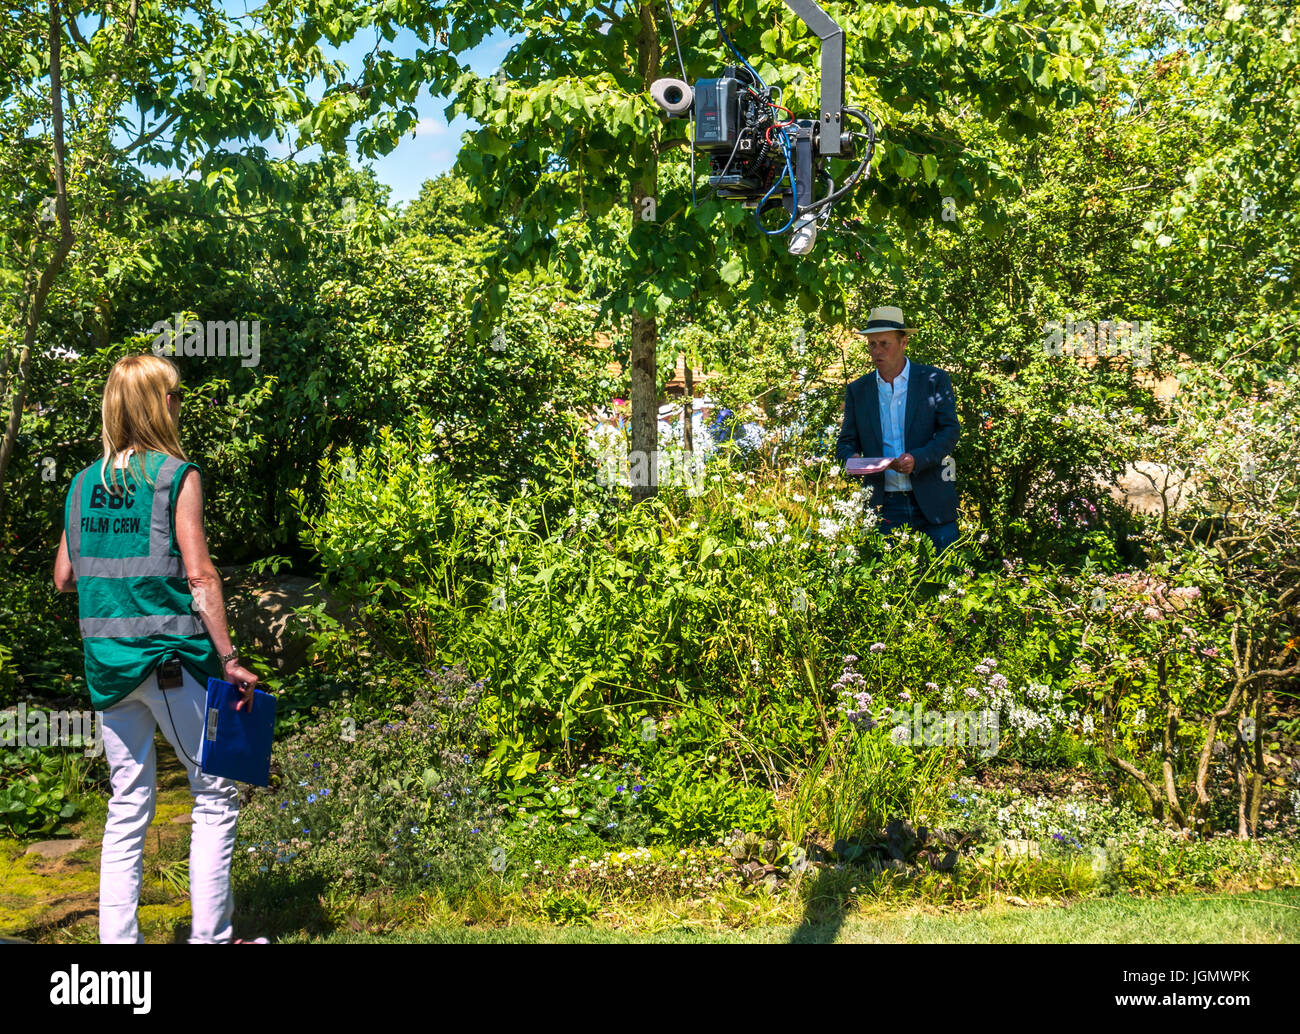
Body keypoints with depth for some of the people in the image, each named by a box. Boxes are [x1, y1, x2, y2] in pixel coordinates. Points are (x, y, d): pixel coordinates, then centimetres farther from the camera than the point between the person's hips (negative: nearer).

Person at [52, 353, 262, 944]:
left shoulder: (84, 483, 9)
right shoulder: (177, 476, -7)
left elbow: (64, 578, 12)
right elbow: (199, 575, -12)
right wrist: (229, 660, -10)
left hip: (106, 662, 6)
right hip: (171, 656, -5)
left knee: (127, 805, 13)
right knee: (215, 796, 6)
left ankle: (117, 935, 15)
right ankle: (209, 934, 7)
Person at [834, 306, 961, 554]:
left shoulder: (935, 380, 3)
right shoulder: (857, 390, 10)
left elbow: (950, 430, -3)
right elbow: (846, 442, 11)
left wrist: (917, 459, -20)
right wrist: (851, 458, -14)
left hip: (932, 502, -1)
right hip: (885, 504, 2)